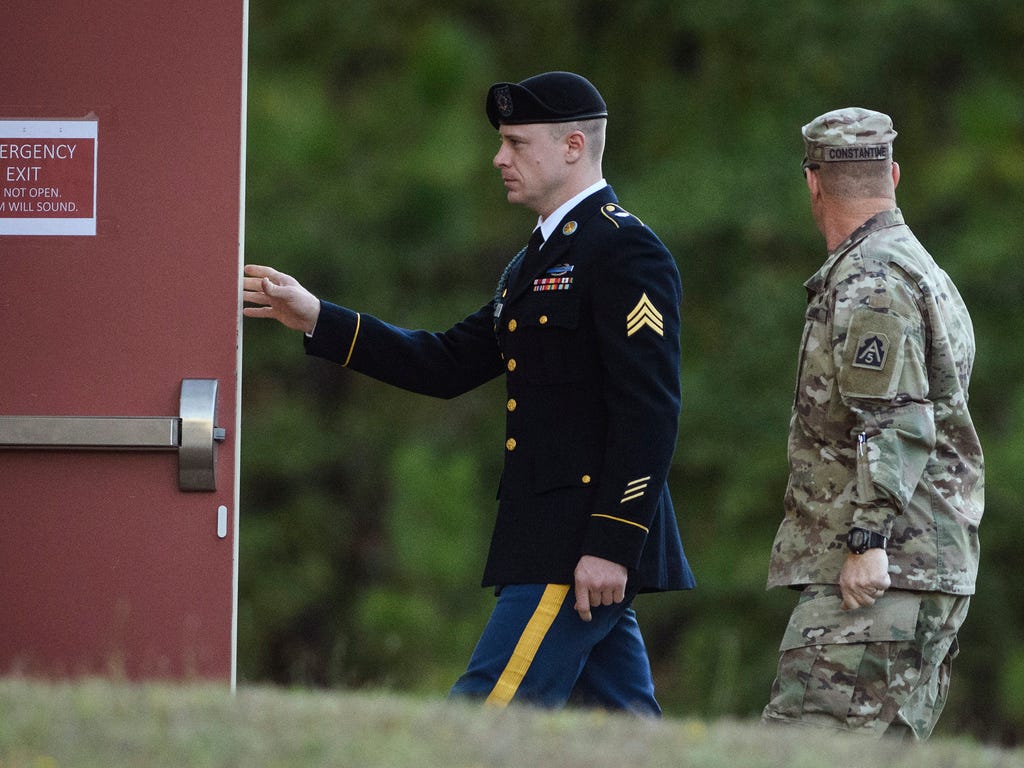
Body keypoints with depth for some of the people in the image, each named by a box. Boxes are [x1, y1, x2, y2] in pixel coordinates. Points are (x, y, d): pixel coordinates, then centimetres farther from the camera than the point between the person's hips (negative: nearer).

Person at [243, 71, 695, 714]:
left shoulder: (627, 251, -11)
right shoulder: (537, 260, 21)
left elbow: (650, 411, -18)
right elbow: (449, 365, 18)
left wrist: (611, 545, -23)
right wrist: (318, 320, 12)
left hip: (586, 549, -10)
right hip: (552, 542, 10)